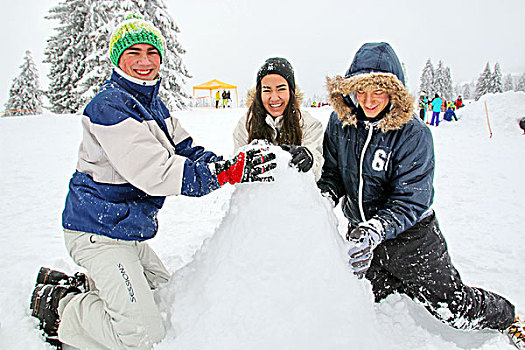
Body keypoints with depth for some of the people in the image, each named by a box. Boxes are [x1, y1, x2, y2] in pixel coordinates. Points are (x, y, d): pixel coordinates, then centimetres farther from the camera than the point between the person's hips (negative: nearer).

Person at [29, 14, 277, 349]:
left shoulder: (154, 104, 10)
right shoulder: (109, 105, -21)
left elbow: (185, 150, 4)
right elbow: (156, 174, -30)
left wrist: (229, 163, -15)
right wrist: (231, 171, -32)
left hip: (129, 232, 9)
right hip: (100, 231, -9)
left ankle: (80, 286, 27)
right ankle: (57, 307, 10)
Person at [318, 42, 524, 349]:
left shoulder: (413, 134, -22)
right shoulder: (340, 123, -9)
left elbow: (410, 201, -25)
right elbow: (333, 173, 2)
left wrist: (375, 230, -41)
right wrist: (324, 197, -19)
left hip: (410, 236, -4)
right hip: (362, 231, 5)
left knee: (454, 308, 4)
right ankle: (407, 286, 49)